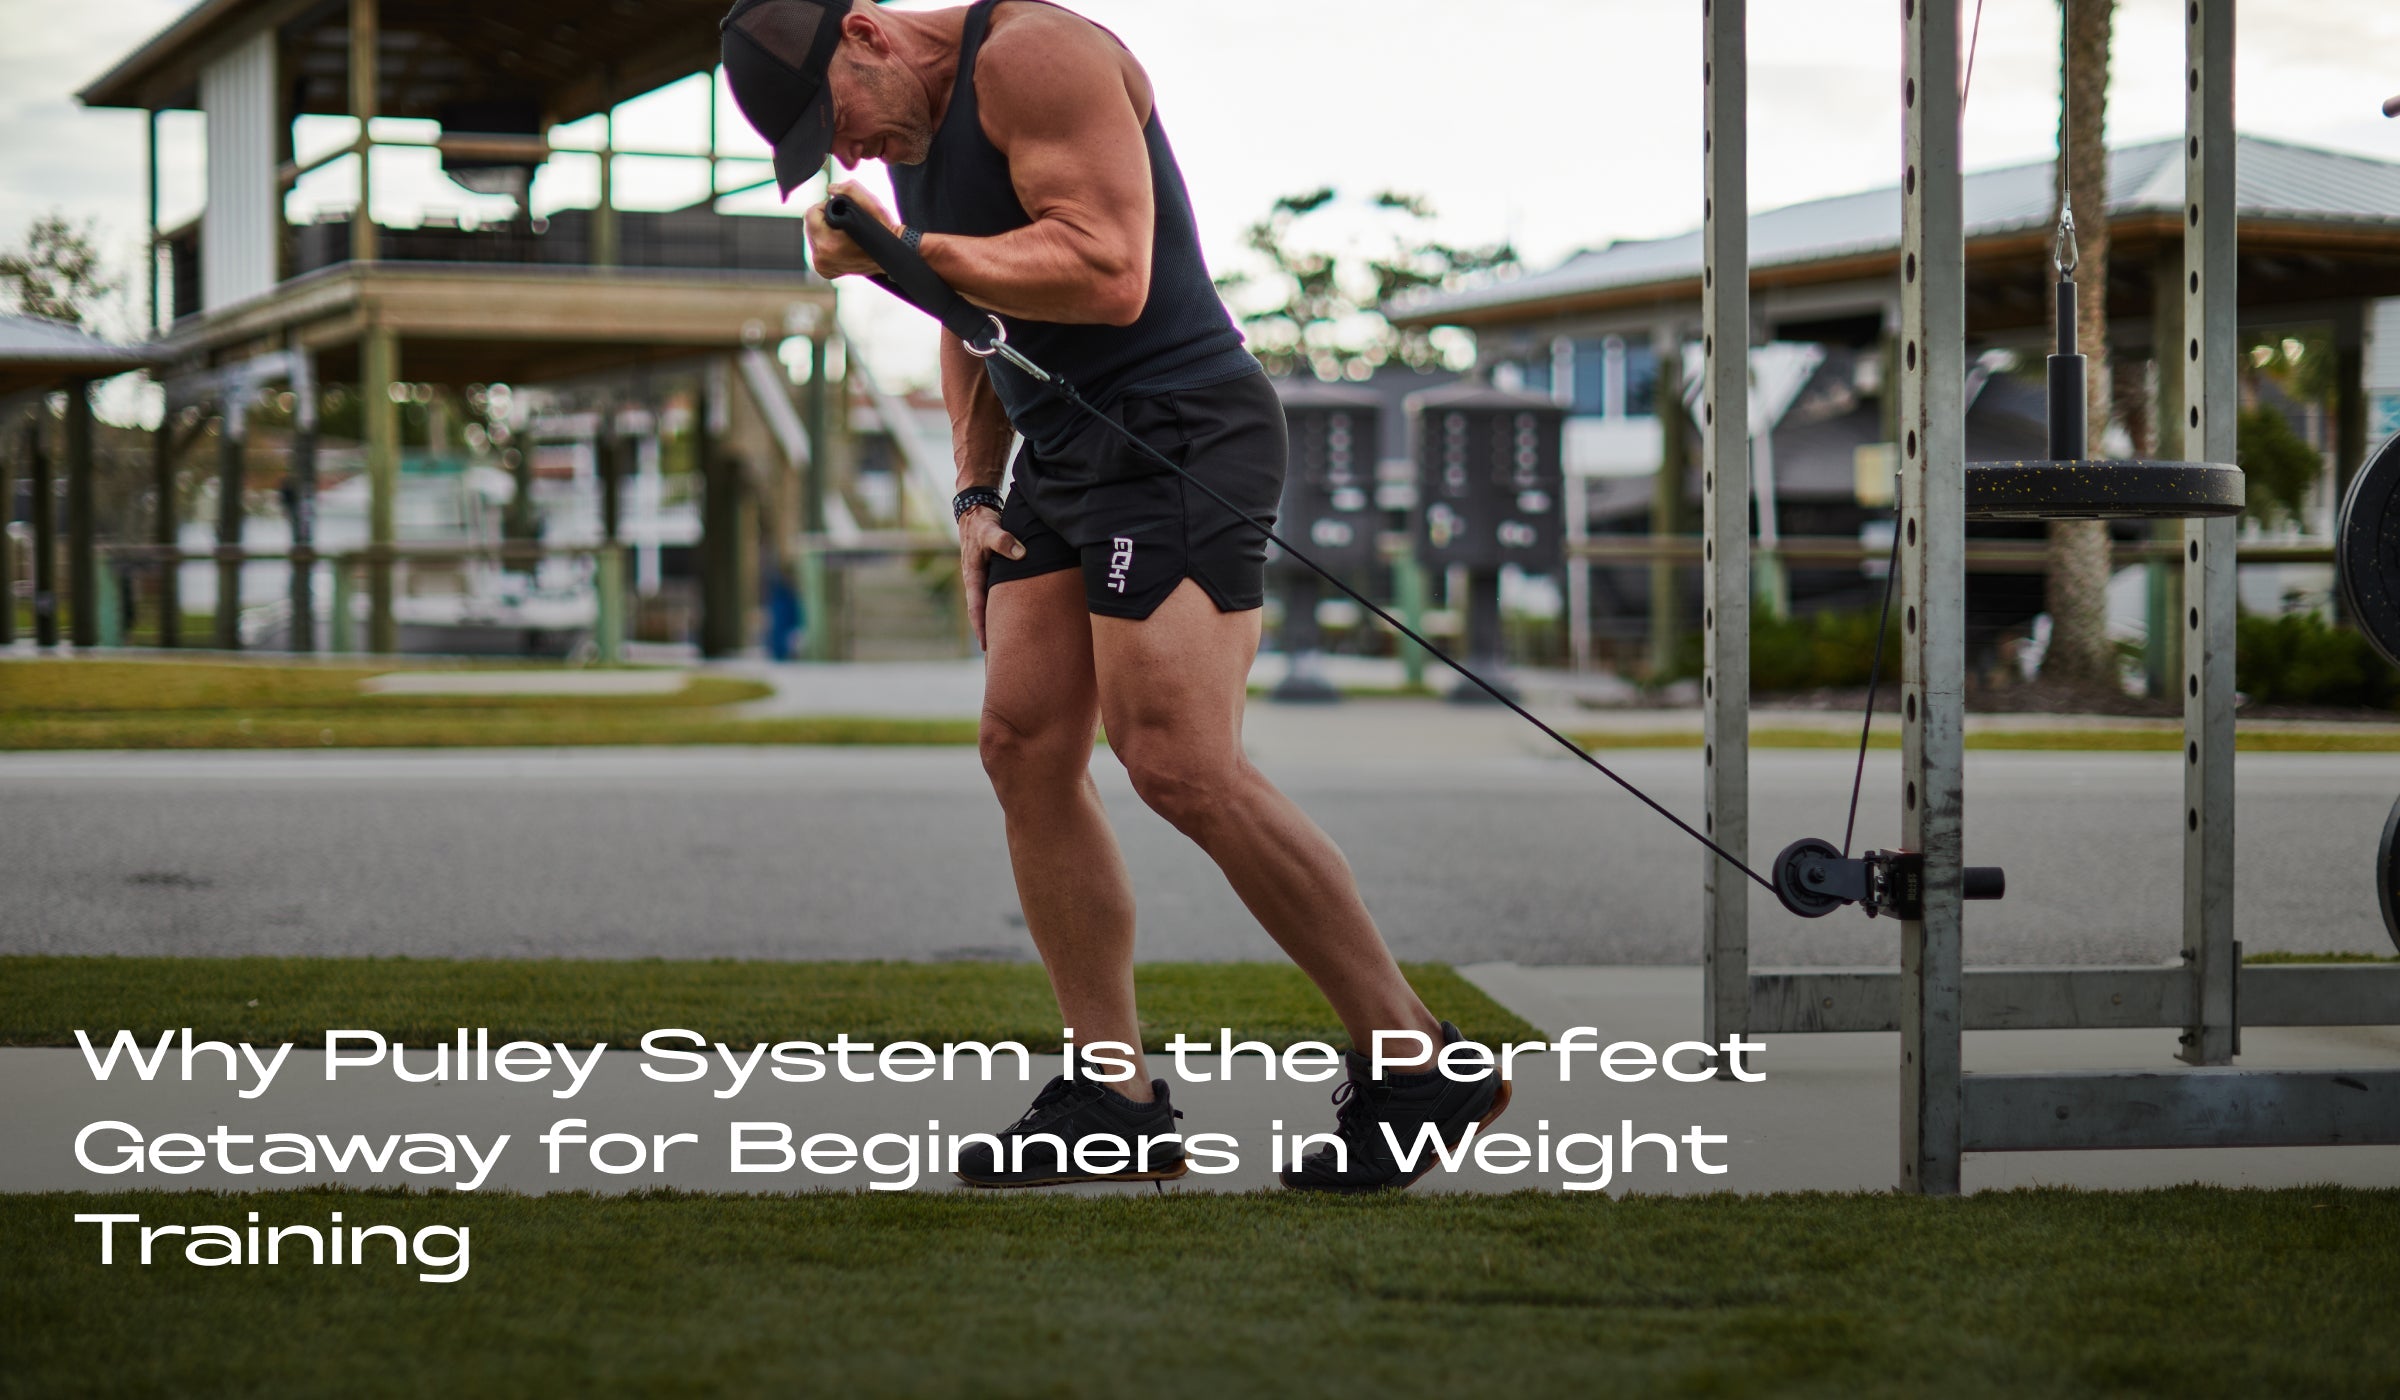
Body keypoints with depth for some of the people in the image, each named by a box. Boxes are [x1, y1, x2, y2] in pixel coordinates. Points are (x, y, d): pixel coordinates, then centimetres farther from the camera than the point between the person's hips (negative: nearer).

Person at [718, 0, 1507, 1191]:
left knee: (1182, 769, -17)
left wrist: (902, 253, -22)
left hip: (1180, 434, -10)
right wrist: (977, 494, 16)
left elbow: (1111, 274, -24)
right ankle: (1114, 1100, 3)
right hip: (1060, 457, 10)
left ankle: (1413, 1064, -9)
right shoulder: (909, 118, 15)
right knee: (1024, 748, 0)